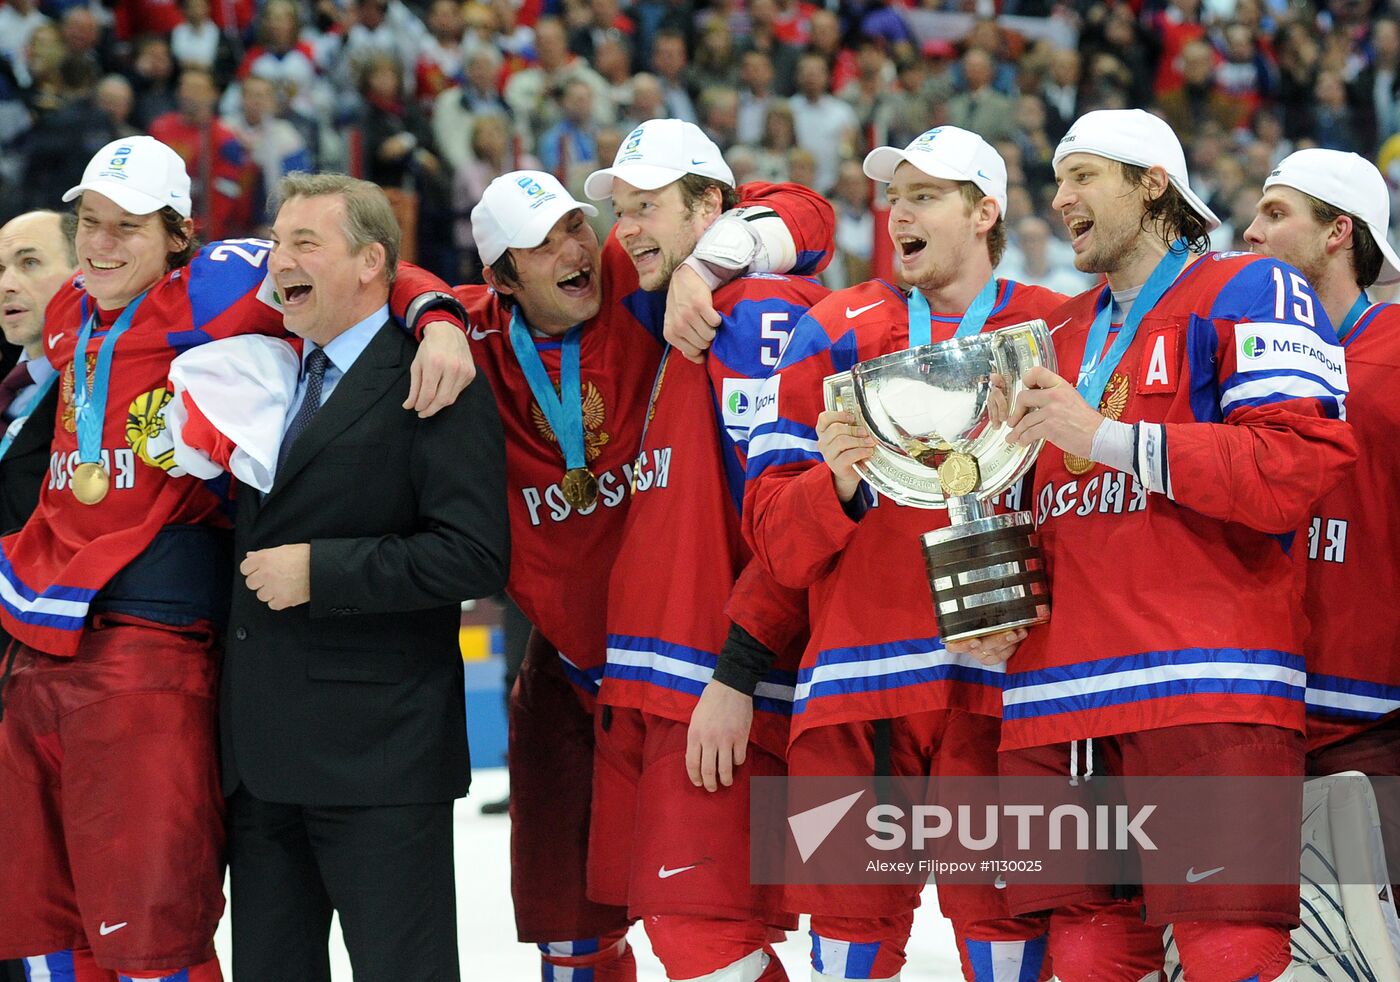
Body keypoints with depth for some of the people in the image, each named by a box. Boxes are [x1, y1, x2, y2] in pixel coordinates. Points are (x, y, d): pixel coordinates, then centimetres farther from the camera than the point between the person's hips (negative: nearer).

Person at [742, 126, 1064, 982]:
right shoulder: (834, 332, 12)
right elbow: (776, 536, 8)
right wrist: (837, 483, -12)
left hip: (999, 676, -2)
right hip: (859, 668, 2)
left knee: (1004, 910, -5)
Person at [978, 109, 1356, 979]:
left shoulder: (1249, 292, 3)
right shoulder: (1060, 339, 25)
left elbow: (1301, 466, -11)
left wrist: (1107, 435, -11)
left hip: (1206, 692, -7)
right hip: (1058, 700, 7)